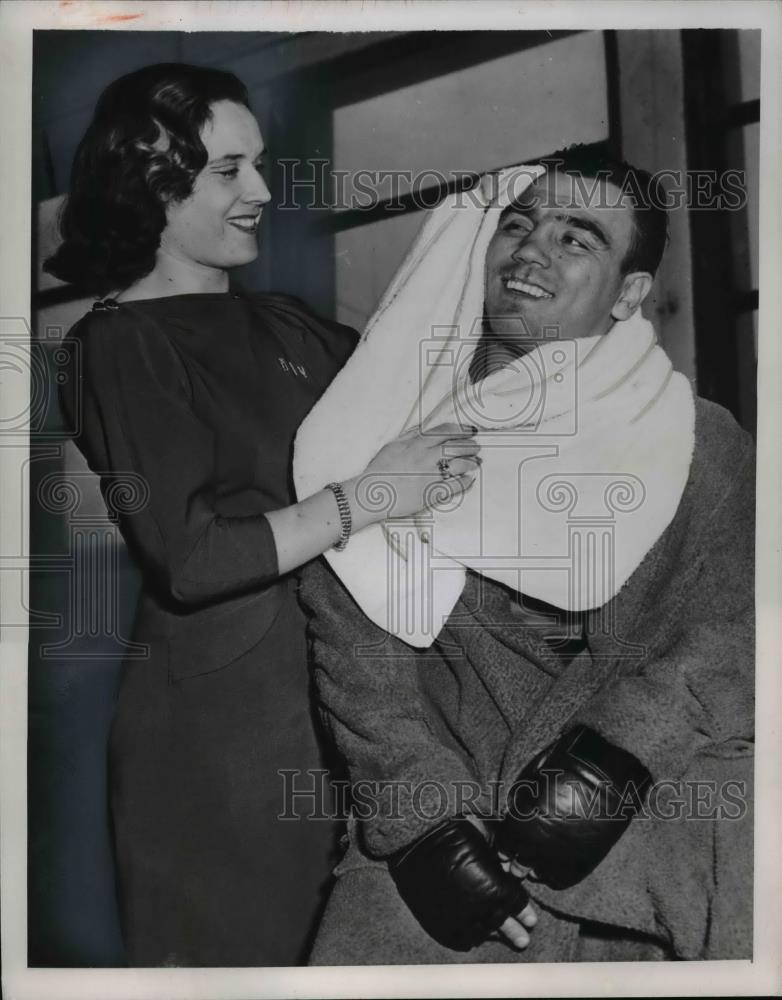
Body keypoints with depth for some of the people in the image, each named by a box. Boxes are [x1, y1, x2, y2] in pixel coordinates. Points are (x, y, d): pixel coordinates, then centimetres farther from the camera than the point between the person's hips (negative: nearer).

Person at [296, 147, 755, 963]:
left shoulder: (702, 444, 4)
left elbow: (734, 628, -4)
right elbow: (353, 646, -2)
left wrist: (610, 760, -19)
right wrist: (428, 822, -12)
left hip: (652, 820, 1)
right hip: (434, 824, -1)